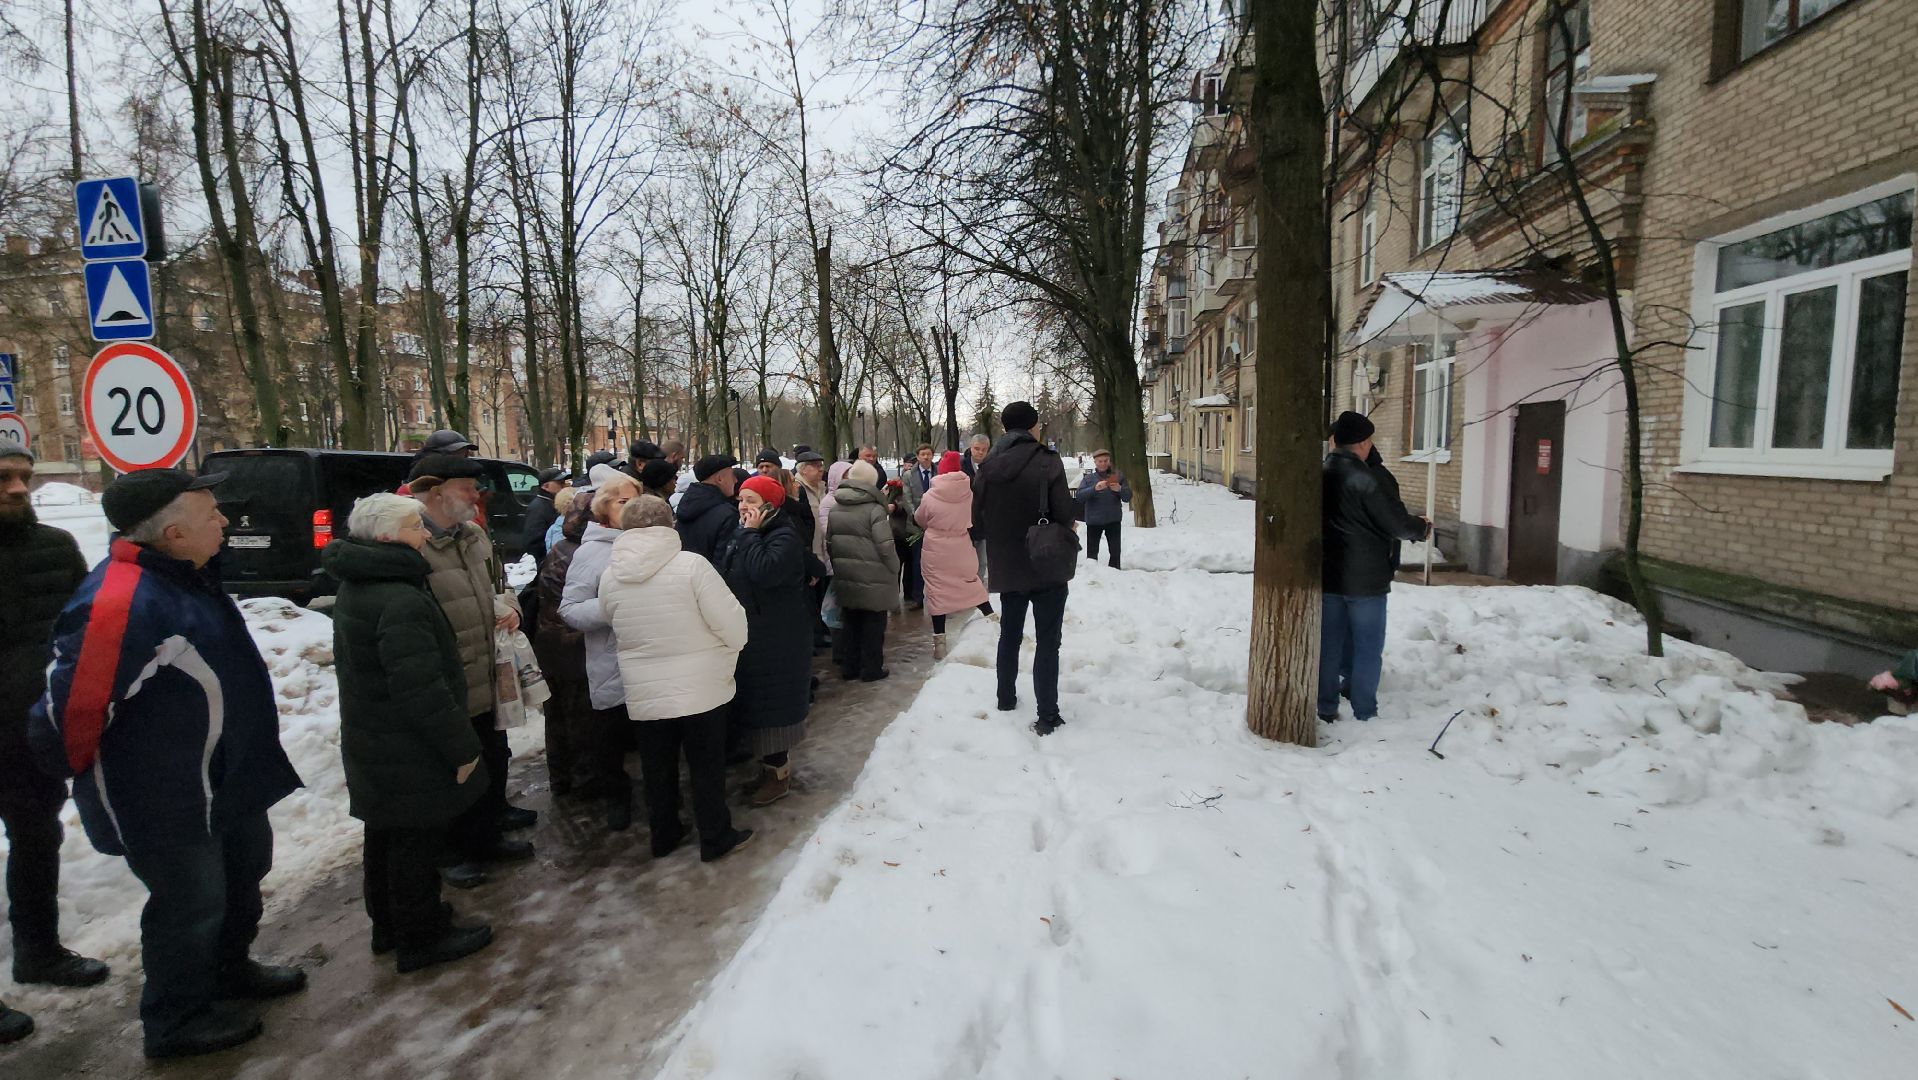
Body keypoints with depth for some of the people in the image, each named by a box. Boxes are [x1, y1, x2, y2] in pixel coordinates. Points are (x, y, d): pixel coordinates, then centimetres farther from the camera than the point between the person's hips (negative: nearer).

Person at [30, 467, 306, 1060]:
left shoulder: (183, 576, 2)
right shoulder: (120, 603, -31)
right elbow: (70, 706, -28)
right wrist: (84, 773, -9)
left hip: (226, 778, 10)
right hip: (167, 799, -10)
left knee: (242, 875, 25)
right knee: (192, 904, 9)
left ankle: (229, 970, 48)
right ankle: (177, 1022, 31)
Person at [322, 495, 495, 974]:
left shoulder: (356, 587, 7)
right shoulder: (400, 600, -27)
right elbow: (421, 689, -28)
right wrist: (462, 747, -19)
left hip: (372, 743, 10)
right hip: (408, 751, -10)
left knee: (386, 834, 22)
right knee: (416, 840, 4)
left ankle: (389, 925, 38)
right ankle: (422, 937, 19)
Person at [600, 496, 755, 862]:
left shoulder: (609, 577, -4)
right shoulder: (690, 564, -17)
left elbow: (618, 630, 10)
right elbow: (733, 624, -16)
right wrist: (726, 660, 3)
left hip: (644, 694, 4)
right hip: (701, 689, -3)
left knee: (657, 769, 19)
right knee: (707, 767, 12)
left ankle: (663, 835, 35)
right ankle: (716, 839, 23)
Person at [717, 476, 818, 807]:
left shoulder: (784, 536, -17)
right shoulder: (742, 535, 9)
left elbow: (764, 571, -34)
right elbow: (729, 577, 20)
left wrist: (751, 534, -25)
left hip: (776, 641, -9)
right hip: (749, 635, 9)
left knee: (771, 704, -1)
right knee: (754, 702, 16)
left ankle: (778, 772, 12)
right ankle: (769, 764, 29)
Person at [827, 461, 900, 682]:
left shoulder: (834, 509, 4)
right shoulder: (874, 509, -16)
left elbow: (829, 543, 9)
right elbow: (886, 547, -17)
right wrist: (894, 569, -3)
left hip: (846, 578, 6)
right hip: (873, 579, -6)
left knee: (851, 622, 17)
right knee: (873, 624, 7)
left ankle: (849, 667, 23)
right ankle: (871, 669, 13)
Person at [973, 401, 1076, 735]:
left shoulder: (987, 468, -1)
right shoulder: (1047, 462, -14)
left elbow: (978, 520, 4)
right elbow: (1064, 514, -17)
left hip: (1006, 569, 5)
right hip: (1047, 568, -4)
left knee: (1010, 635, 21)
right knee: (1047, 640, 3)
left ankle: (1006, 700, 32)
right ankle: (1047, 716, 4)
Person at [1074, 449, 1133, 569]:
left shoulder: (1118, 476, 5)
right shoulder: (1088, 478, 4)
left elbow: (1128, 497, 1)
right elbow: (1079, 496, -11)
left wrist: (1120, 489, -20)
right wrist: (1095, 488, -26)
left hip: (1113, 520, 1)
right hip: (1093, 520, -1)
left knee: (1115, 551, 5)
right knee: (1092, 552, 3)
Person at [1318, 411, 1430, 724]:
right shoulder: (1364, 478, -19)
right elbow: (1396, 522, -12)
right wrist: (1421, 527, 8)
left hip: (1327, 575, 6)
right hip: (1365, 579, -5)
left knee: (1330, 642, 12)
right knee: (1368, 646, 7)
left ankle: (1325, 708, 17)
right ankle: (1365, 713, 13)